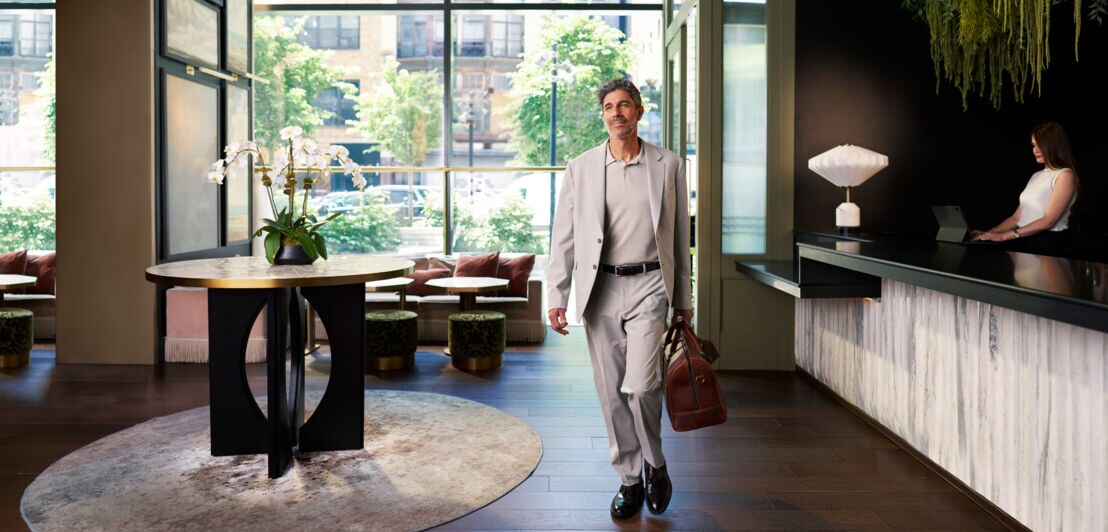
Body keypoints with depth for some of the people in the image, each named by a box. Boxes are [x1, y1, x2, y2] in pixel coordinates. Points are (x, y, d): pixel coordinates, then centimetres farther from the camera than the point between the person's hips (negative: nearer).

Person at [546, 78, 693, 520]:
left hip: (648, 285, -1)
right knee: (612, 392, 6)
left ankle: (656, 465, 15)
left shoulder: (669, 165, 4)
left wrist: (683, 298, 9)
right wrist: (556, 297, -1)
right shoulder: (580, 168, 4)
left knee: (639, 384, -13)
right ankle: (629, 481, 22)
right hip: (599, 289, 2)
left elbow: (679, 235, 8)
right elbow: (563, 236, 5)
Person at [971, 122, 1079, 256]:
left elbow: (1048, 221, -12)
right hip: (1022, 242, 6)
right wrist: (990, 233, 2)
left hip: (1047, 245, -6)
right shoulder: (1036, 176, 22)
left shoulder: (1065, 175, -1)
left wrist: (1005, 236, -17)